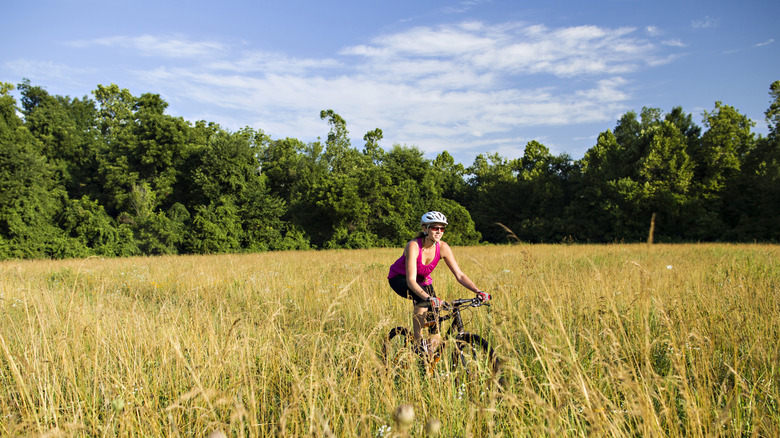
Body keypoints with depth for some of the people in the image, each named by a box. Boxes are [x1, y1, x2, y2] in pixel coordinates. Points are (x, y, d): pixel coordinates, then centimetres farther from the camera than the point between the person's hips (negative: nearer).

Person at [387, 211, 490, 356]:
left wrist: (478, 291, -32)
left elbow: (459, 275, -17)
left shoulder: (443, 247, -19)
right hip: (399, 278, -5)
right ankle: (418, 344, -20)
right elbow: (411, 280, -41)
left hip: (423, 279, 5)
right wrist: (428, 298, -56)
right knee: (423, 301, -34)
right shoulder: (413, 246, -33)